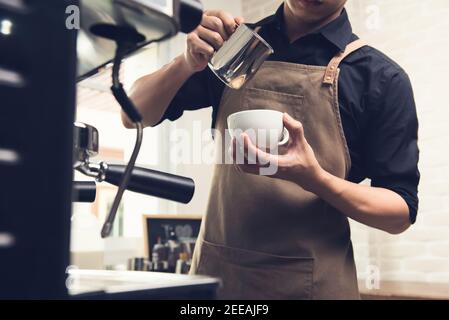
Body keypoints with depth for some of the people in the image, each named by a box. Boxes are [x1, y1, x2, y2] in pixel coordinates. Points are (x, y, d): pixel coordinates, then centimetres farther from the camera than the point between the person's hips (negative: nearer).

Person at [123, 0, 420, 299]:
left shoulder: (381, 76, -7)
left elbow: (402, 213, -5)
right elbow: (135, 114, 2)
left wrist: (314, 179, -23)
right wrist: (187, 63, -17)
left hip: (312, 282, -2)